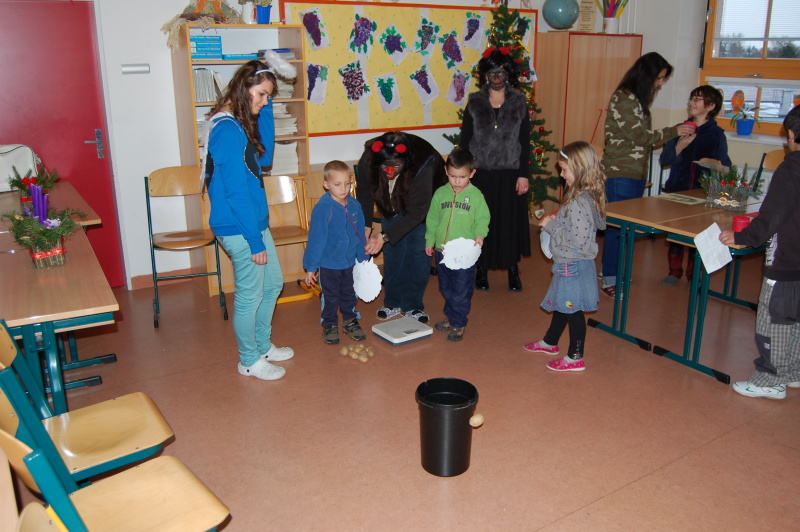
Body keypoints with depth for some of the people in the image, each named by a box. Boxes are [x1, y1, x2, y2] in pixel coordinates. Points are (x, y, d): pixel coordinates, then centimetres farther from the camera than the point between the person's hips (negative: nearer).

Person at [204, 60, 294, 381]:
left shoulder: (241, 124, 9)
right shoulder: (228, 130, -21)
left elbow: (264, 157, 7)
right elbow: (236, 193, -23)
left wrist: (266, 108, 4)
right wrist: (255, 242, -20)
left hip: (255, 221, 10)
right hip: (239, 229, -10)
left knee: (273, 283, 21)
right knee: (250, 295, 5)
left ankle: (262, 345, 38)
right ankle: (249, 360, 24)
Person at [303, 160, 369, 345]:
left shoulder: (354, 205, -6)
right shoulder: (322, 208, -20)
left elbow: (360, 234, 6)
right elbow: (315, 240, -15)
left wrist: (363, 258, 11)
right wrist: (310, 268, -11)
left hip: (350, 262, 4)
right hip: (328, 264, -4)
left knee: (349, 294, 20)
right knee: (330, 297, 13)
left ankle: (350, 321, 38)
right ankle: (329, 325, 31)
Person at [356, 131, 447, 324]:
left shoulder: (423, 167, -42)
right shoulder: (368, 160, -32)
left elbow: (416, 212, -37)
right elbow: (364, 192, -12)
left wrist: (385, 236, -42)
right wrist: (366, 225, -21)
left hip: (422, 207, -3)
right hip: (391, 208, 3)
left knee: (418, 252, -4)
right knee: (392, 252, 4)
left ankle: (413, 305, 10)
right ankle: (393, 302, 19)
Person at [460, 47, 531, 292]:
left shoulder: (519, 102, 3)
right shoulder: (475, 102, 2)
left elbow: (525, 142, 2)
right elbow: (465, 140, 3)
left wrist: (523, 174, -4)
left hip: (510, 173, 0)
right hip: (481, 173, 0)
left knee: (511, 220, 6)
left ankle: (513, 270, 21)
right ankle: (482, 268, 22)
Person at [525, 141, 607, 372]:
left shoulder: (579, 202, -27)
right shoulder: (587, 195, 4)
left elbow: (578, 240, -29)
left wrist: (550, 226, -19)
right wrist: (557, 220, 3)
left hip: (573, 264, -10)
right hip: (568, 263, 10)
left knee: (572, 309, 4)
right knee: (561, 304, 24)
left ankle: (575, 358, 19)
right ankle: (550, 342, 43)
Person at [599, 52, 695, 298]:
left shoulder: (637, 99, 17)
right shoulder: (623, 98, -12)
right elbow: (640, 137, -15)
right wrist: (674, 131, -7)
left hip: (635, 174, 9)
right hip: (620, 174, -9)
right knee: (618, 225, -5)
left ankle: (612, 270, 20)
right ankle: (609, 280, 2)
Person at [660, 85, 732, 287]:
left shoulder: (717, 134, 0)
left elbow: (725, 167, 0)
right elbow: (664, 160, 1)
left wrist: (716, 164, -22)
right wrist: (680, 146, -15)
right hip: (676, 189, 2)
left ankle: (693, 275, 18)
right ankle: (674, 271, 22)